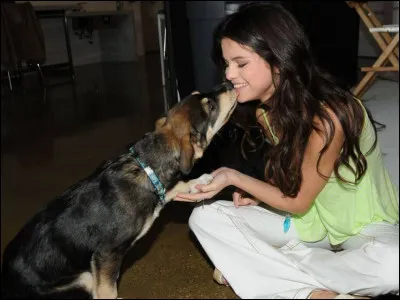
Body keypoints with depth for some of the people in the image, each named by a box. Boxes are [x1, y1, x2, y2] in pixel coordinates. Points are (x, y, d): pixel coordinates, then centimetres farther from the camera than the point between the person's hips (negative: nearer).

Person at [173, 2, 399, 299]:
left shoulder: (328, 115, -29)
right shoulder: (266, 111, -7)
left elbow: (299, 201, -20)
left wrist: (233, 177, -23)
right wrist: (260, 193, -11)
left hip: (367, 226, -5)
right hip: (307, 219, 6)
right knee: (205, 216, -10)